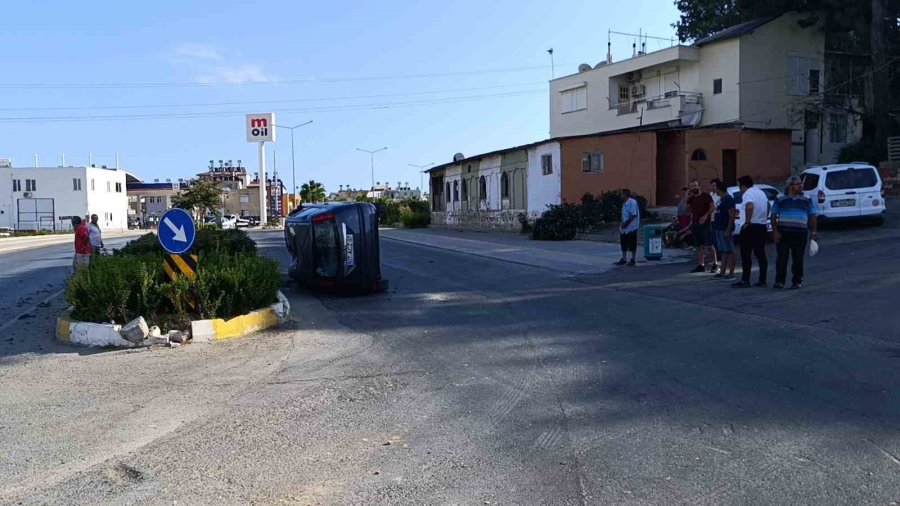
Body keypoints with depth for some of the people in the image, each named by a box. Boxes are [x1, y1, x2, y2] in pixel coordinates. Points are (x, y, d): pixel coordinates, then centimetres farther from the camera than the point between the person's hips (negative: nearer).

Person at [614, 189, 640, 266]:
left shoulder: (632, 202, -16)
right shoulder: (624, 203, 11)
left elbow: (634, 215, -20)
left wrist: (625, 223, -21)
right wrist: (622, 223, 4)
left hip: (631, 227, -9)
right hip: (624, 227, 9)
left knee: (632, 245, 1)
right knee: (623, 244, 12)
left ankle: (632, 260, 9)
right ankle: (623, 259, 20)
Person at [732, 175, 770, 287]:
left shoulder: (747, 194, -12)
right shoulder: (761, 192, 16)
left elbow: (749, 206, -31)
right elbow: (767, 206, 26)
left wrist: (747, 221, -23)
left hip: (750, 227, -8)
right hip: (762, 227, 8)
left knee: (746, 255, -4)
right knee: (761, 255, 10)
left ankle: (745, 280, -5)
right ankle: (762, 280, 10)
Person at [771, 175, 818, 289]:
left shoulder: (807, 200, 11)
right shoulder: (780, 199, 5)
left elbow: (812, 217, 11)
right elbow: (774, 216, 4)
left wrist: (814, 231, 2)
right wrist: (775, 231, -5)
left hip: (800, 233, 1)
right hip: (783, 233, -1)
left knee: (798, 259, 3)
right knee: (781, 258, -2)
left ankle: (797, 281, 13)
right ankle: (779, 281, 4)